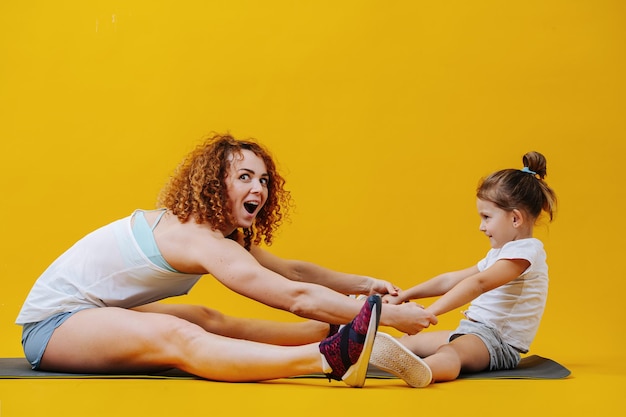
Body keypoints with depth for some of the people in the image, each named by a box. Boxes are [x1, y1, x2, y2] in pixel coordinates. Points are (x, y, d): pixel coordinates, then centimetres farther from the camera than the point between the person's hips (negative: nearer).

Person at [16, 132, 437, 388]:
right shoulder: (200, 238, -25)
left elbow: (292, 270, 6)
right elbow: (296, 297, -30)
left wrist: (365, 283, -4)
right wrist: (387, 315, -29)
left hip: (96, 313, 11)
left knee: (210, 321, -4)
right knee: (176, 336, -33)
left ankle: (338, 334, -9)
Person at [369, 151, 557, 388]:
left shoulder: (525, 251, -11)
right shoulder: (500, 253, 24)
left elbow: (478, 283, -26)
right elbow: (450, 280, 23)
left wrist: (430, 312, -35)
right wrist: (404, 296, 14)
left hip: (499, 341, -11)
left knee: (451, 351, -39)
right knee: (412, 341, 4)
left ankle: (422, 372, -69)